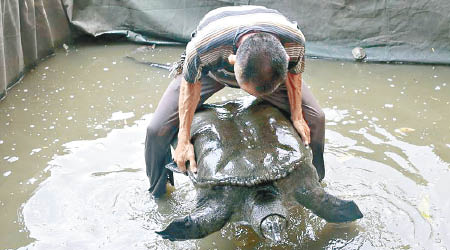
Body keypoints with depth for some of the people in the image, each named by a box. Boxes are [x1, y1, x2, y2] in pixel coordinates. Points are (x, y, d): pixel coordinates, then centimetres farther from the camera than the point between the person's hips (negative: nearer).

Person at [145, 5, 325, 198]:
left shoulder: (294, 41, -38)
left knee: (313, 118, -6)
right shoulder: (203, 48, -46)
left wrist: (297, 117, -6)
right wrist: (184, 141, -18)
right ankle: (157, 192, 21)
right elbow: (191, 84, -23)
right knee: (158, 129, -12)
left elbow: (293, 74, -12)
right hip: (209, 70, -1)